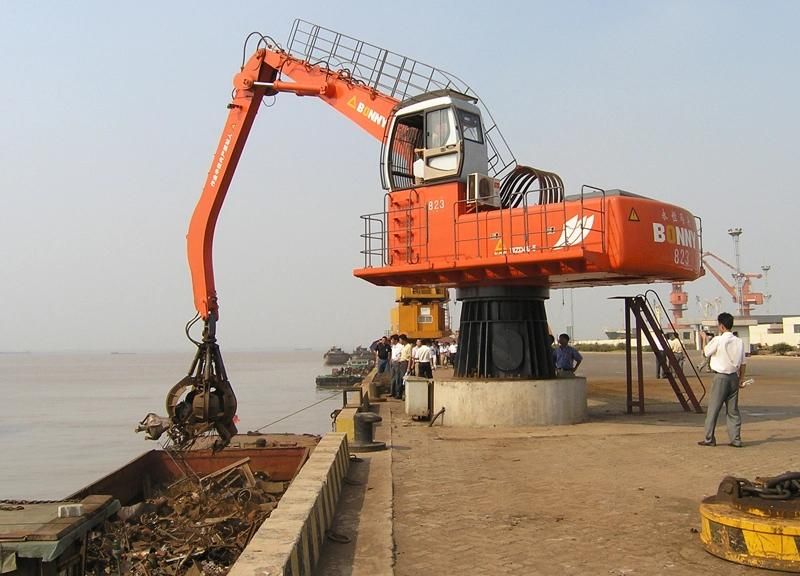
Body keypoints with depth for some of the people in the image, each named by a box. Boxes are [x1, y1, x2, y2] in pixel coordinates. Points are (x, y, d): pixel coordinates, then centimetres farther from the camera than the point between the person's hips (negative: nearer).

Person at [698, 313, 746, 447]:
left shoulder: (718, 340, -12)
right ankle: (736, 439, 11)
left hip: (721, 377, -5)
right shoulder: (739, 342, 4)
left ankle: (709, 439, 6)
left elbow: (705, 353, 2)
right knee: (733, 410, 11)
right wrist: (740, 379, 16)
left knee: (713, 408, 2)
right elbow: (743, 364, 7)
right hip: (734, 377, 5)